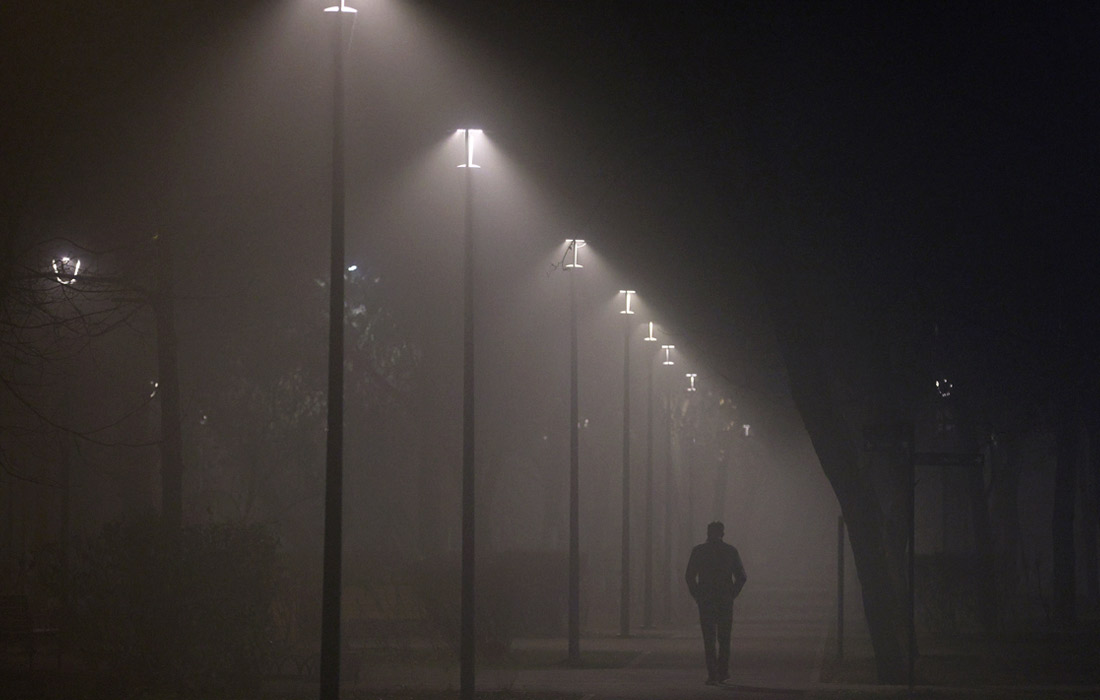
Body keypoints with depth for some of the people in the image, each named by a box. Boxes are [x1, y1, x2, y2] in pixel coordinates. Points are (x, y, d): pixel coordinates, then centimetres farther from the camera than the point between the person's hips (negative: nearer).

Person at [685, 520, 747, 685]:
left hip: (705, 602, -1)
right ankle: (723, 672, 17)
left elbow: (689, 576, -3)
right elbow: (741, 577, 1)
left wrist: (697, 596, 5)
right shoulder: (730, 551, 1)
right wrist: (732, 595, 8)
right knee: (724, 638, 15)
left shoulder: (698, 551, 0)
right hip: (725, 601, 1)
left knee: (709, 640, 0)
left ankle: (713, 675, -9)